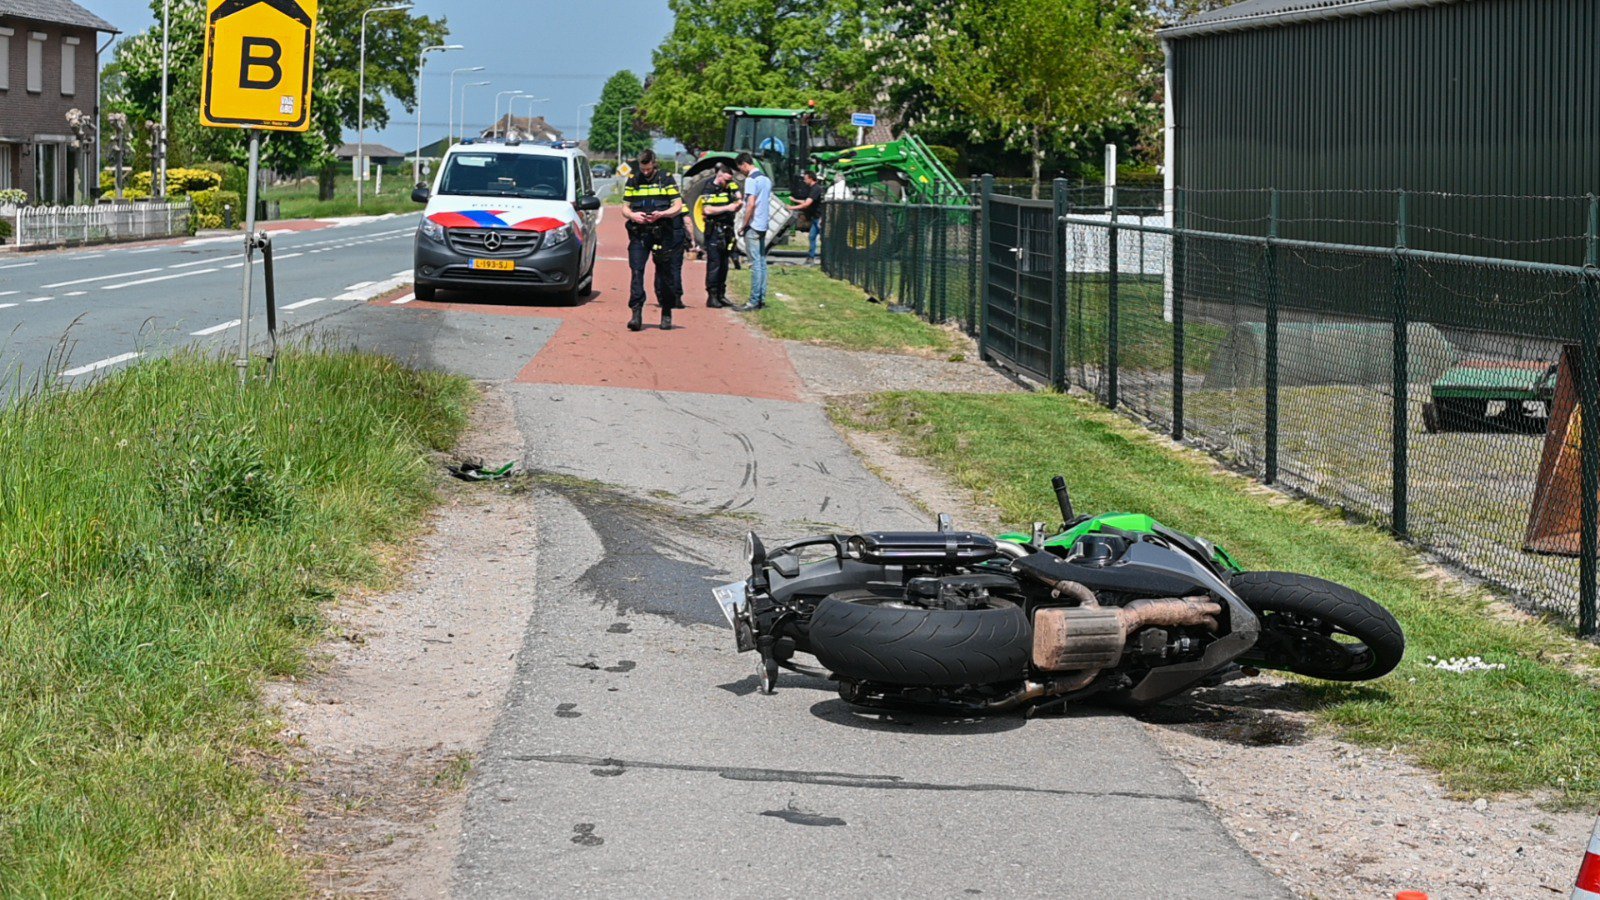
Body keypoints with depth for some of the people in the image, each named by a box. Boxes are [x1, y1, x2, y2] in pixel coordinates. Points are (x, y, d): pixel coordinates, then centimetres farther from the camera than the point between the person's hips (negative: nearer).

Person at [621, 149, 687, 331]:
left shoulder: (667, 180, 4)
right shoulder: (633, 181, 11)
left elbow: (678, 207, 0)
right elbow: (625, 208, 12)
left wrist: (661, 214, -18)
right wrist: (633, 215, -11)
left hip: (662, 233, -1)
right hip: (638, 233, 1)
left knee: (665, 274, 4)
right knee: (636, 271, -11)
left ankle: (666, 315, 16)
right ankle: (636, 314, -14)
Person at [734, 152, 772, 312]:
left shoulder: (751, 180, -13)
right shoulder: (766, 179, 15)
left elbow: (751, 204, -18)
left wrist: (744, 226, -11)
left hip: (753, 226, -9)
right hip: (763, 225, 9)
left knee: (756, 263, -9)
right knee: (761, 262, 10)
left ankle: (754, 301, -9)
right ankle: (762, 298, 12)